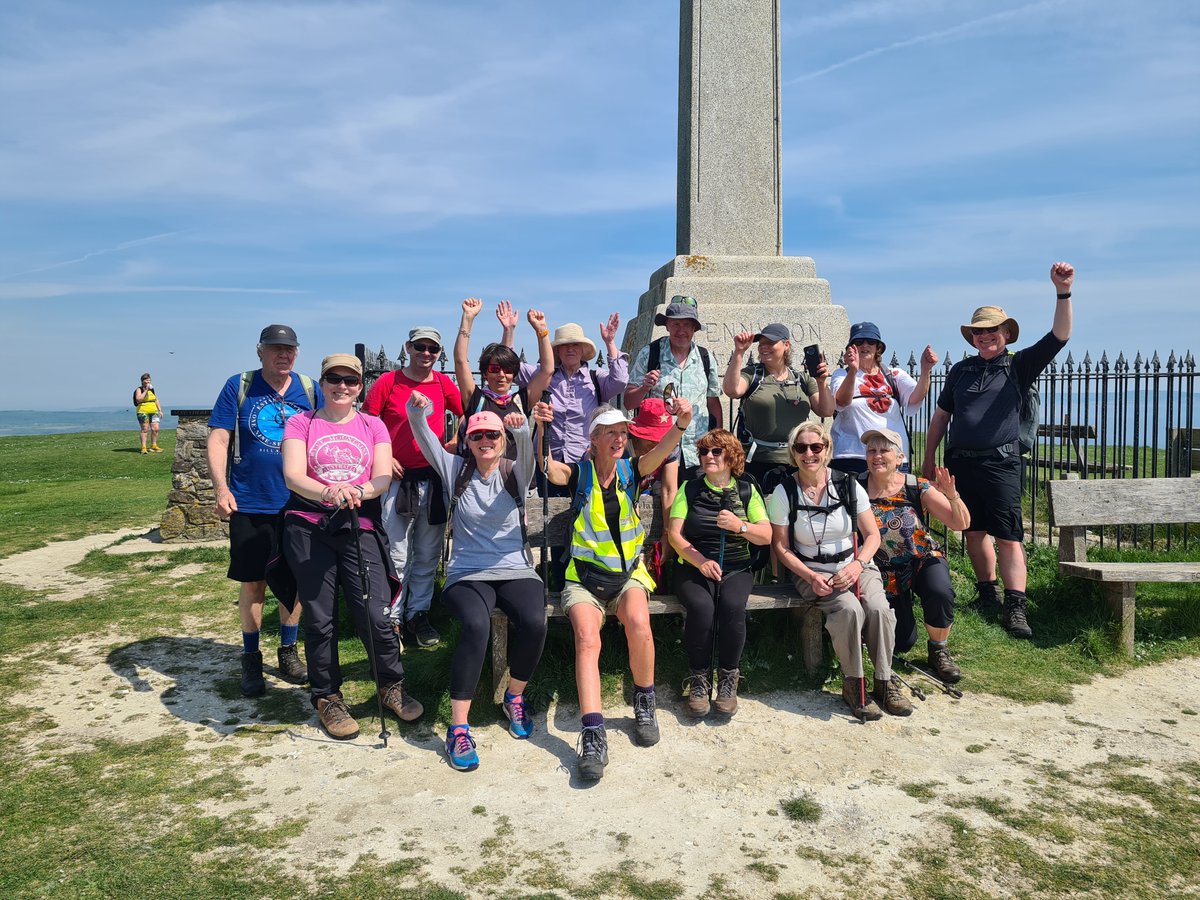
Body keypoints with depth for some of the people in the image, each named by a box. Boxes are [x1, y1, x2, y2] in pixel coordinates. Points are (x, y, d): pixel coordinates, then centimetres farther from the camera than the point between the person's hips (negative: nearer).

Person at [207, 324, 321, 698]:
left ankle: (288, 651, 27)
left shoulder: (310, 389, 5)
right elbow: (218, 439, -6)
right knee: (252, 582, 5)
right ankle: (251, 659, 21)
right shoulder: (238, 387, -1)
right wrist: (221, 488, -18)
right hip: (250, 504, -2)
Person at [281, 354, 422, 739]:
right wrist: (327, 493, -26)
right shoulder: (301, 423, 10)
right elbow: (292, 475, -5)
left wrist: (359, 491, -21)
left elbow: (384, 478, 2)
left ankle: (391, 686, 16)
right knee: (319, 618, 2)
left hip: (360, 529, 1)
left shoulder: (373, 426, 15)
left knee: (375, 615, -7)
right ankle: (327, 697, 20)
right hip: (308, 528, 0)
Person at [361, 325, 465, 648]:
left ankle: (418, 614, 23)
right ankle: (391, 619, 13)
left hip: (433, 478, 3)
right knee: (397, 555, 1)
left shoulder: (443, 383, 4)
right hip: (398, 478, -3)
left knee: (428, 555, 10)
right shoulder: (387, 382, -4)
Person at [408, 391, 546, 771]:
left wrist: (522, 429, -40)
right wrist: (416, 413, -30)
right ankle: (458, 726, -25)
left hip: (516, 571, 1)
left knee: (534, 622, -29)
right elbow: (426, 441, -8)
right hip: (467, 574, -1)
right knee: (476, 623, -32)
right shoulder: (457, 470, 9)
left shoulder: (515, 474, 7)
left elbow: (529, 455, -17)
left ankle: (514, 697, -1)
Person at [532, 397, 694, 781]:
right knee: (587, 639, -27)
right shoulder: (578, 473, 1)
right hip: (585, 576, -1)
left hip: (628, 572, 1)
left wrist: (681, 424, -37)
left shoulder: (630, 470, 5)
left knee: (638, 623, -29)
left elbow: (661, 451, -14)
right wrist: (540, 429, -41)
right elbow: (547, 467, -20)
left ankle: (644, 703, -5)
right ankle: (593, 738, -28)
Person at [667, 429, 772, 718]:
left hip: (736, 569, 1)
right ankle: (698, 678, -13)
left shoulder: (747, 490, 11)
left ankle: (728, 678, -13)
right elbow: (675, 534, -1)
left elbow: (766, 536, 5)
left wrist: (740, 526, -15)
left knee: (732, 606, -31)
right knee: (701, 607, -32)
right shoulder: (689, 489, 9)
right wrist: (701, 561, -15)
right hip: (693, 567, 0)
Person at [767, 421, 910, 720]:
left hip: (855, 565, 2)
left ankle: (884, 681, -7)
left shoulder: (848, 485, -2)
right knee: (850, 610, -30)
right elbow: (781, 547, -2)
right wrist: (811, 577, -15)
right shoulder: (784, 493, -6)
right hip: (811, 572, -2)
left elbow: (873, 535, 2)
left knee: (879, 608, -27)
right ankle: (853, 683, -10)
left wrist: (856, 565, -16)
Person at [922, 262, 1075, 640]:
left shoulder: (1019, 365, 4)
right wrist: (929, 460, 15)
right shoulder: (961, 370, 13)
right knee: (974, 532, 11)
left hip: (1000, 463, -3)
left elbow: (1059, 336, -9)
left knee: (1009, 536, -8)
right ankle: (987, 591, 26)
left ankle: (1015, 607, -9)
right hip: (959, 463, 4)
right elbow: (941, 415, 17)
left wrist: (1063, 292, -20)